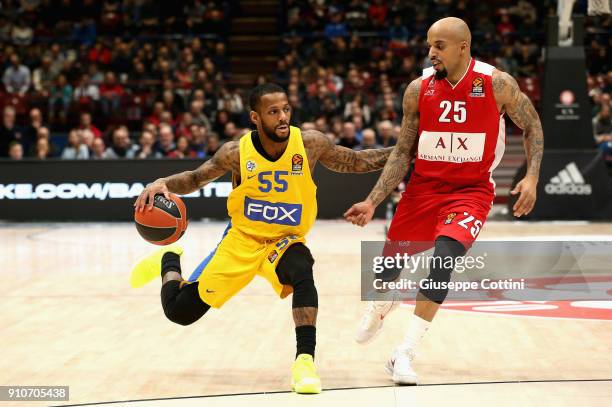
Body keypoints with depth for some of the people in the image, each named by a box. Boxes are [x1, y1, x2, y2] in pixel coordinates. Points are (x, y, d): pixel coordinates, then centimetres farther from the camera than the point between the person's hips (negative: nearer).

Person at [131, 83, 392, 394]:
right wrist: (162, 184, -19)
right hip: (242, 240, 0)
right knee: (179, 311, -1)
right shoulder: (237, 152, -16)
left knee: (302, 271, -38)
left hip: (285, 241, 0)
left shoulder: (309, 144, -15)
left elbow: (353, 161, 0)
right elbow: (196, 178, 0)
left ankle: (305, 359, -33)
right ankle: (169, 261, 33)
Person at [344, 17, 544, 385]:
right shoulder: (419, 89, -5)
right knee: (390, 261, 9)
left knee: (444, 255, -27)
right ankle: (381, 309, 49)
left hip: (472, 190, -3)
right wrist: (372, 202, -4)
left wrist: (532, 177, -9)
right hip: (424, 187, 3)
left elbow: (532, 126, 4)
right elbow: (402, 153, 2)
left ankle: (405, 354, -19)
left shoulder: (497, 84, -11)